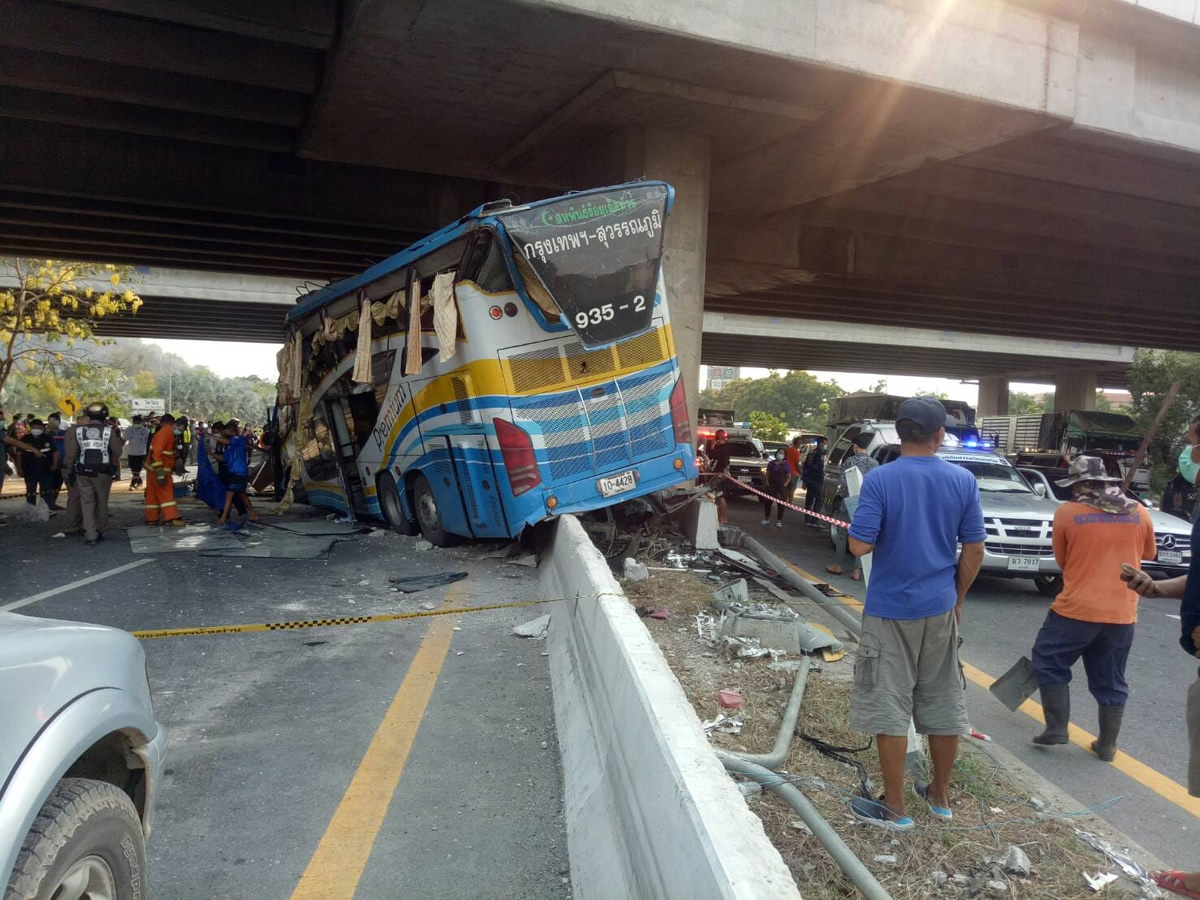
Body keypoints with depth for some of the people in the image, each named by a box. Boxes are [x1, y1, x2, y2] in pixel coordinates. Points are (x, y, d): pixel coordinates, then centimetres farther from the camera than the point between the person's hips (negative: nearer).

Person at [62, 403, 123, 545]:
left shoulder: (77, 431, 1)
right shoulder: (109, 431, -6)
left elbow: (71, 454, 3)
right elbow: (117, 452, -4)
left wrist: (70, 472, 12)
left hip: (83, 472, 1)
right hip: (103, 472, -1)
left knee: (86, 503, 4)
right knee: (102, 502, 11)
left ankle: (91, 535, -3)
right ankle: (100, 531, 19)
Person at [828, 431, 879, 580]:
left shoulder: (850, 461, -6)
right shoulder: (874, 463, 3)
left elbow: (842, 482, -10)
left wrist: (841, 493, 8)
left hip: (851, 502, -3)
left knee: (843, 533, 12)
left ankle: (840, 565, 20)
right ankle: (857, 570, 5)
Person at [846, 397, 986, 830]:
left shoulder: (880, 479, -14)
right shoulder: (963, 481, -3)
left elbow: (860, 545, -17)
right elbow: (974, 551, 1)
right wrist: (957, 597, 14)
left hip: (890, 609, -4)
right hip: (939, 608, 4)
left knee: (889, 707, 5)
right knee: (943, 704, 17)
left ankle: (894, 807, 13)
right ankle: (940, 795, 31)